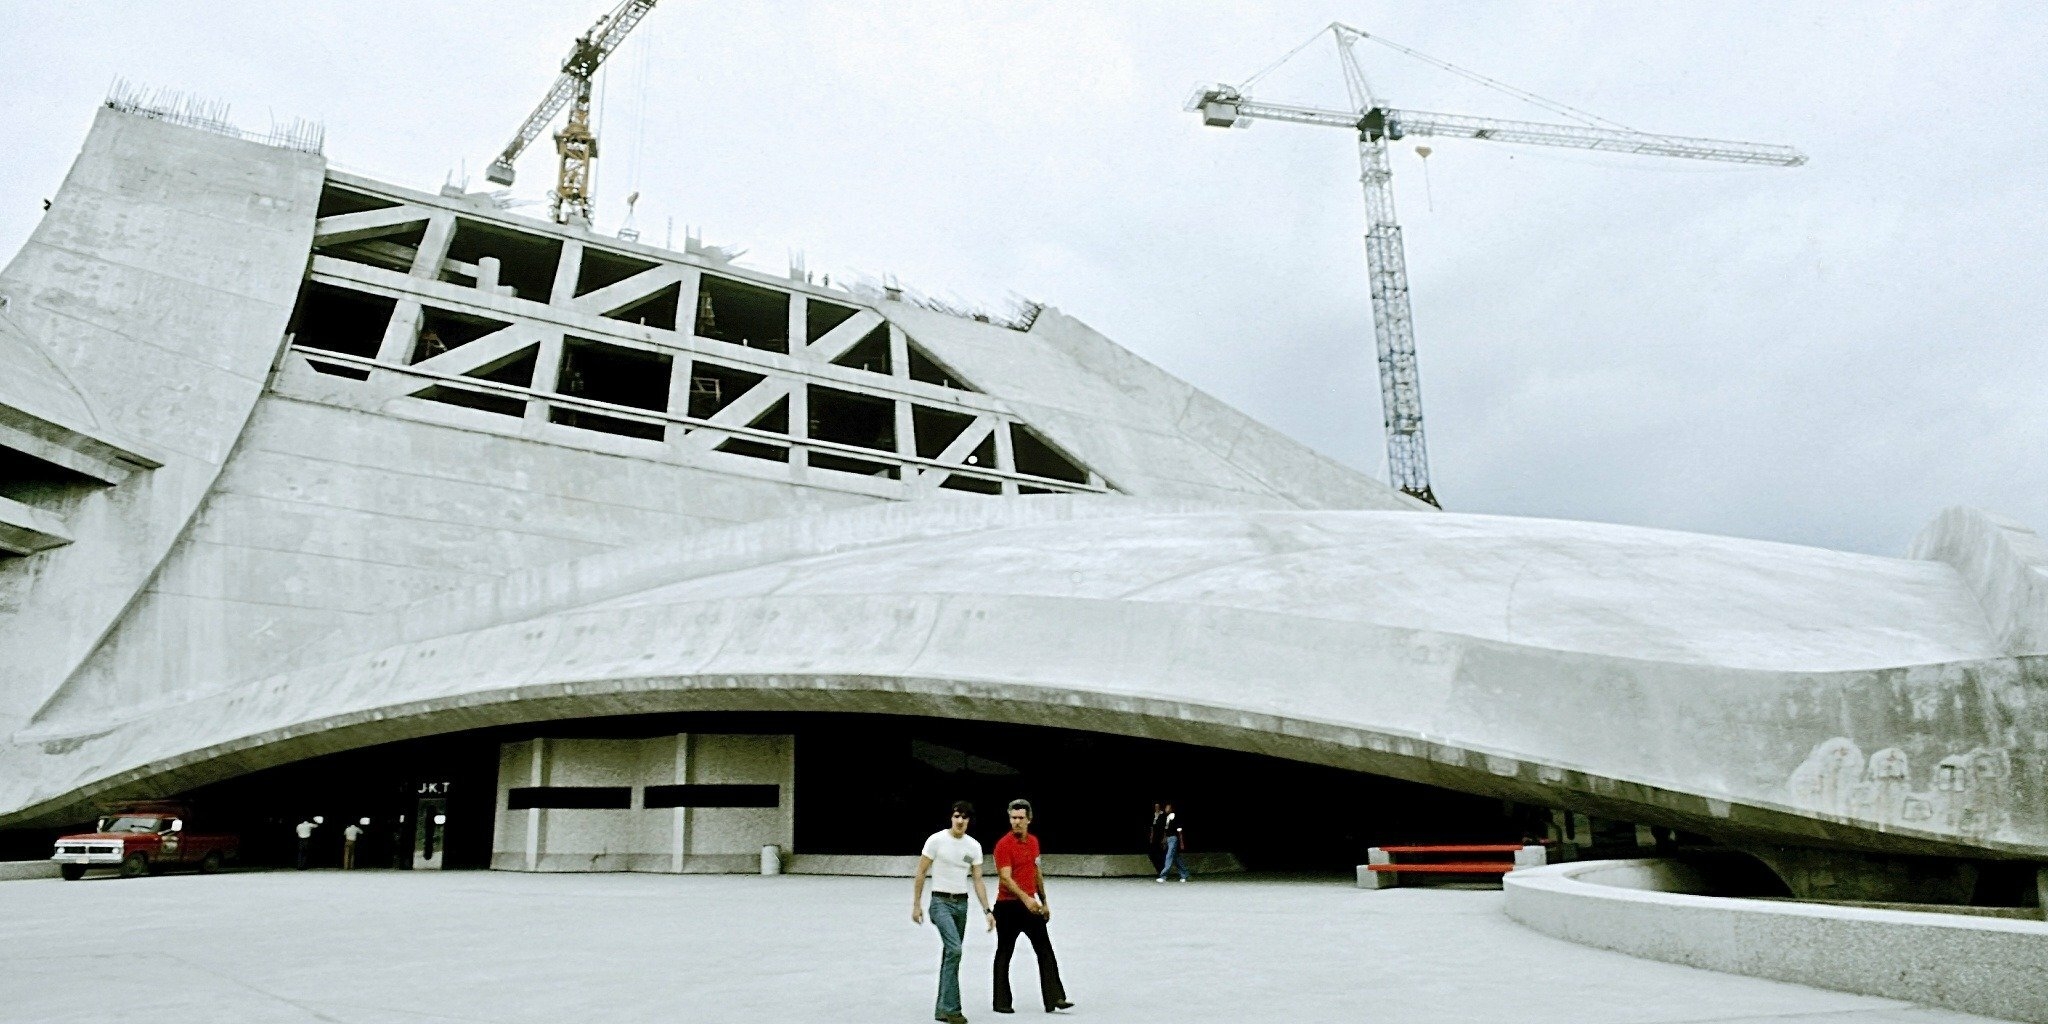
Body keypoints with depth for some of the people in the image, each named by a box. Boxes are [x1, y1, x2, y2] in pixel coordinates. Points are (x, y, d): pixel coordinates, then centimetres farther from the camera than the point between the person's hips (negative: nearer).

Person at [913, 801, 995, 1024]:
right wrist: (916, 905, -7)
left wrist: (987, 910, -4)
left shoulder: (974, 846, 4)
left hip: (962, 904, 6)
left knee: (952, 954, 11)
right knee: (955, 949, -21)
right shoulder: (936, 840, -9)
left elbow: (978, 881, 5)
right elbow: (920, 874, -4)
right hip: (941, 902, -6)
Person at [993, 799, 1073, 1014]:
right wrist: (1025, 898, -33)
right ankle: (1002, 1002, 15)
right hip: (1008, 906, -6)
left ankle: (1054, 998, 5)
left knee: (1046, 952, 3)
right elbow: (1006, 878, -22)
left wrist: (1043, 902, 18)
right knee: (1004, 954, 5)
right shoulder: (1004, 845, -13)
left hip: (1031, 905, 6)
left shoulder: (1033, 841, 9)